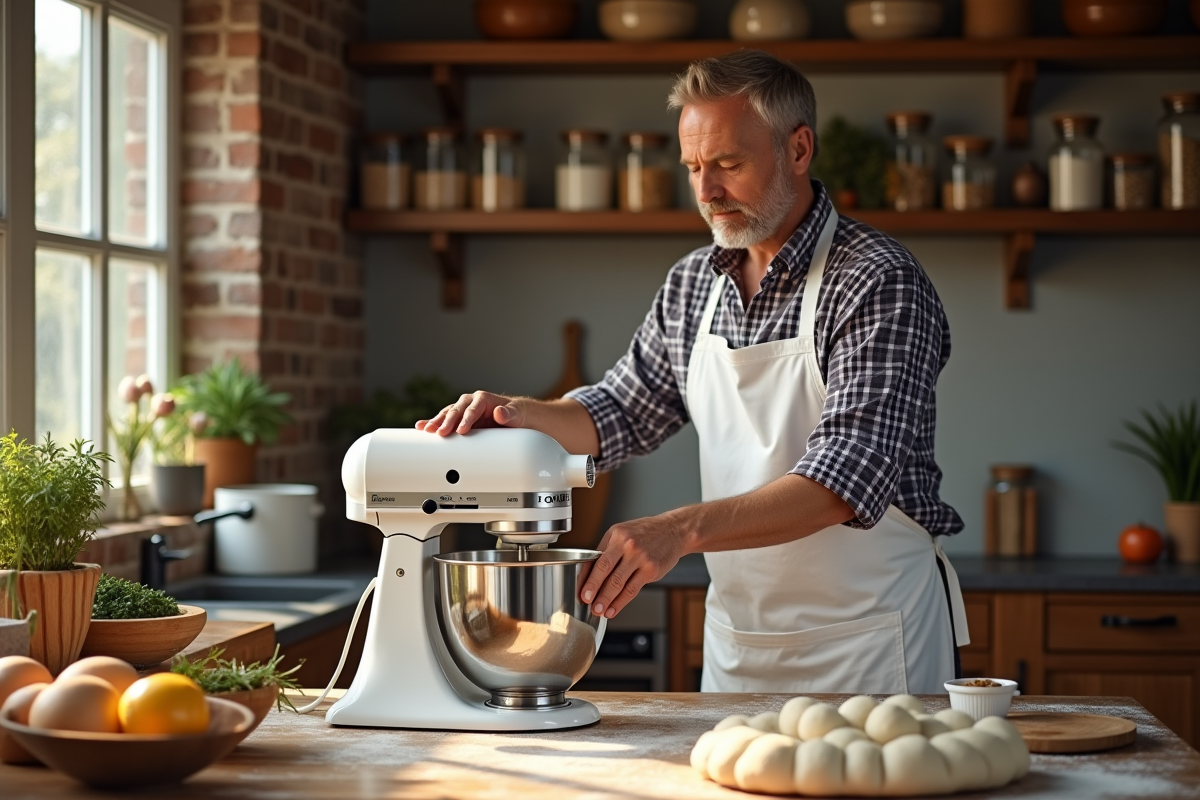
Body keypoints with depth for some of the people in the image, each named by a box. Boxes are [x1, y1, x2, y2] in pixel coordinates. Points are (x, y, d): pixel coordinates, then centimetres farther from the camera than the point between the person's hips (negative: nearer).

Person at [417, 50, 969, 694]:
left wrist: (681, 530, -38)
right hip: (735, 637, 6)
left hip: (870, 641, -6)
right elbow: (627, 411, 15)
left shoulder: (880, 284, -17)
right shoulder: (692, 283, 5)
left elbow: (845, 480, -27)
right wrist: (521, 414, -6)